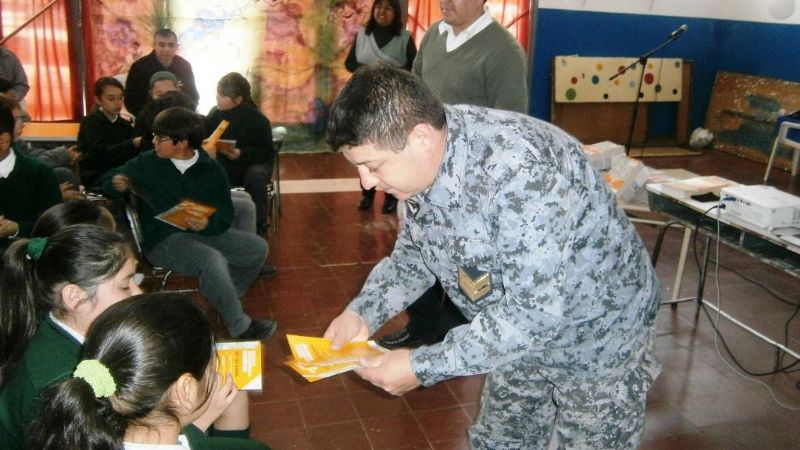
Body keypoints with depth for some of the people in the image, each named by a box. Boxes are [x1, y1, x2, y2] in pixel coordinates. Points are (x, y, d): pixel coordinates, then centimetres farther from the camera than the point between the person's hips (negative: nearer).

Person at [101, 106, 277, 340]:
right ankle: (240, 326, -15)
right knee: (213, 260, -33)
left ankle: (224, 300, 14)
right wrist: (116, 184, -16)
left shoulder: (211, 169, 0)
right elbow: (108, 179, 9)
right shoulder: (146, 163, -2)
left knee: (257, 247, -4)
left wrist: (208, 223, -24)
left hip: (203, 232, 5)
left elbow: (225, 212, -1)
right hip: (162, 240, -4)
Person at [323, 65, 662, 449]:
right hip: (517, 333, 7)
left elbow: (536, 313, -36)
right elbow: (413, 253, 1)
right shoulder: (419, 160, -12)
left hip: (596, 338, -7)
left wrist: (424, 367, -31)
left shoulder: (519, 171, -38)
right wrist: (362, 312, -14)